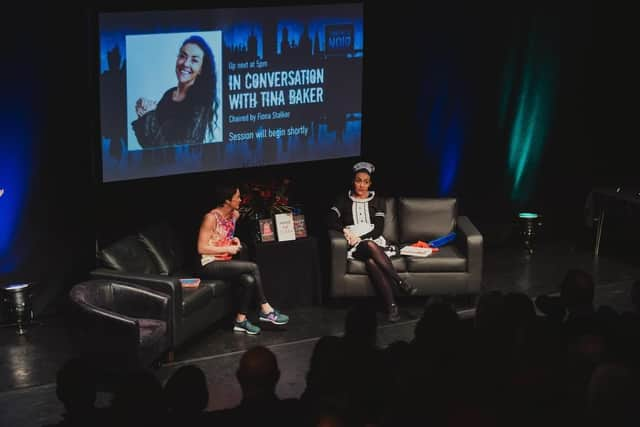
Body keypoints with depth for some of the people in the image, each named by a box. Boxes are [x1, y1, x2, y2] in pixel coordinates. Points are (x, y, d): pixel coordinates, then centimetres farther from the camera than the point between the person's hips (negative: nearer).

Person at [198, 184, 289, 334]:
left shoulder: (234, 215, 7)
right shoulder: (211, 218, -17)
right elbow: (201, 248, -19)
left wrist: (233, 240, 4)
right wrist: (227, 249, -18)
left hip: (226, 262, 7)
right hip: (211, 265, -7)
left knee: (249, 280, -23)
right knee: (253, 267, -23)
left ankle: (241, 320, -13)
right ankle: (265, 310, -15)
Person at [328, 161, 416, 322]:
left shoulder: (377, 201, 15)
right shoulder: (344, 200, 15)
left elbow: (379, 229, 3)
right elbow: (331, 220, 0)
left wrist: (360, 238, -11)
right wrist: (345, 230, -17)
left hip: (374, 241, 1)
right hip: (355, 247, -1)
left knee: (371, 260, -38)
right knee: (370, 247, -39)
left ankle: (391, 306, -44)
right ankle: (402, 283, -44)